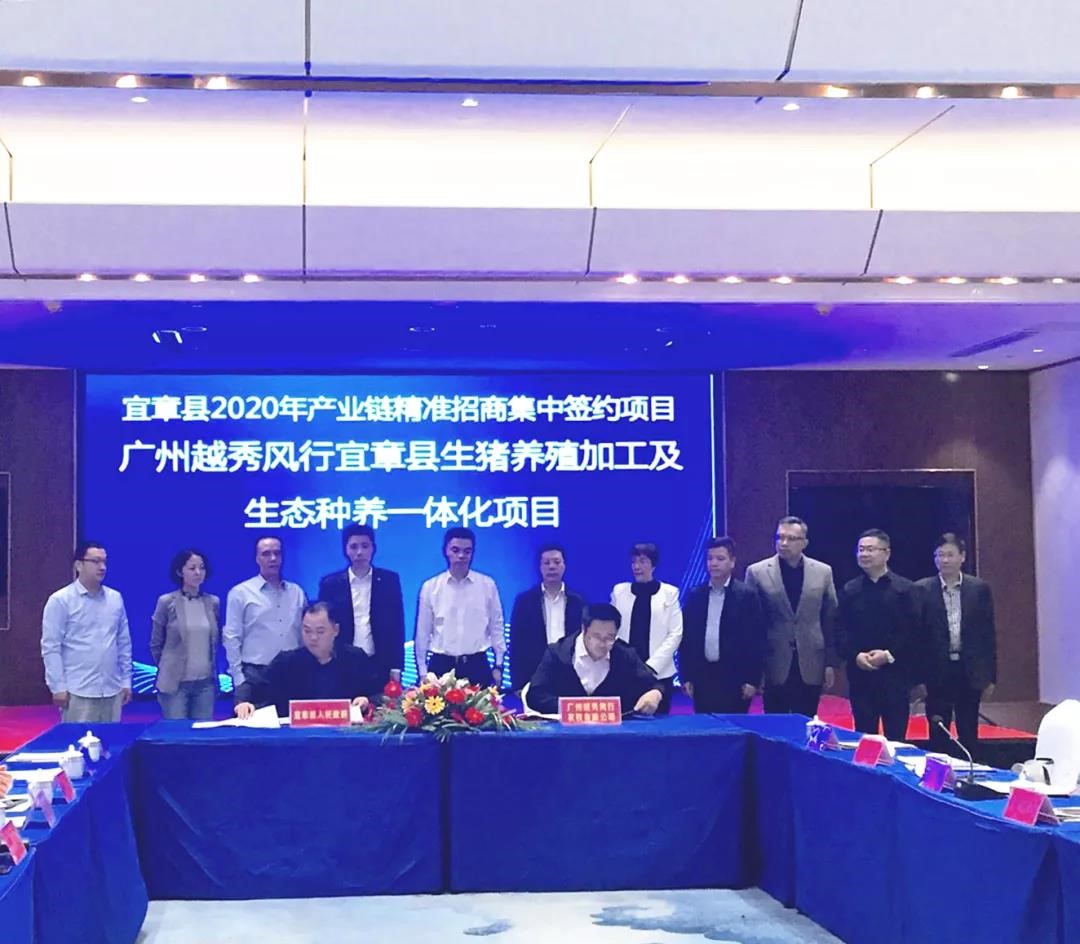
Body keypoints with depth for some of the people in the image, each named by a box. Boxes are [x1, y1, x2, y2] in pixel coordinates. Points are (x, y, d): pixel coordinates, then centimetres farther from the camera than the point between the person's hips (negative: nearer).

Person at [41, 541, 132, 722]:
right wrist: (58, 687, -10)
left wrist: (126, 680, 12)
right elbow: (51, 647, -6)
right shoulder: (61, 600, -4)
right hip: (78, 692, -5)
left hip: (112, 690, 5)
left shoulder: (116, 598, 10)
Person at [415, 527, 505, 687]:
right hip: (440, 666, 0)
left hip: (477, 665, 0)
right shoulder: (430, 587, 1)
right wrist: (422, 671, 3)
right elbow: (423, 631, 4)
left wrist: (498, 665, 4)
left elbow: (496, 627, 7)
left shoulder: (487, 585, 2)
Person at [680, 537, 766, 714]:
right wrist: (686, 677, 5)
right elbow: (686, 637, 10)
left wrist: (753, 680, -8)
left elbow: (756, 639, -3)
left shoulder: (747, 596, -2)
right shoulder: (694, 596, 8)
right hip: (702, 676, 3)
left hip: (735, 677, -3)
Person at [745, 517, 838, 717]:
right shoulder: (757, 572, -1)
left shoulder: (823, 572, 4)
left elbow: (831, 621, 7)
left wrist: (831, 663, 4)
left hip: (810, 667, 1)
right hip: (774, 667, -1)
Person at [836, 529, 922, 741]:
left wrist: (889, 654, -14)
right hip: (860, 674, 2)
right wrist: (856, 655, -10)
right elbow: (840, 630, 6)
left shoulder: (905, 589, 2)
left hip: (895, 674, -2)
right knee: (864, 736, 5)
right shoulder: (849, 590, 11)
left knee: (896, 736, 0)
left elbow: (913, 631, -5)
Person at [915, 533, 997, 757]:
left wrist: (990, 677, 2)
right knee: (937, 737, 6)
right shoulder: (921, 590, -2)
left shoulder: (980, 589, 2)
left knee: (969, 736, 8)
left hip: (970, 672, 1)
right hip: (936, 673, -1)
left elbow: (988, 634, 5)